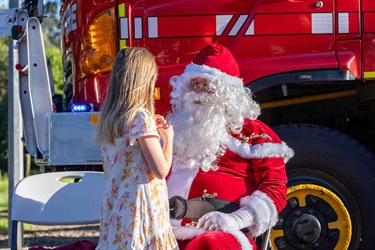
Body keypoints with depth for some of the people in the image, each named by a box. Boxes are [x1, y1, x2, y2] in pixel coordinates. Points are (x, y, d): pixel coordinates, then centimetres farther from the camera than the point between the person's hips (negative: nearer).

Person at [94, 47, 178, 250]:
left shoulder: (107, 118, 7)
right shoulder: (140, 117, -15)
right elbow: (161, 170, -15)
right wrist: (168, 138, 0)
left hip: (114, 208, 8)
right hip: (141, 209, -8)